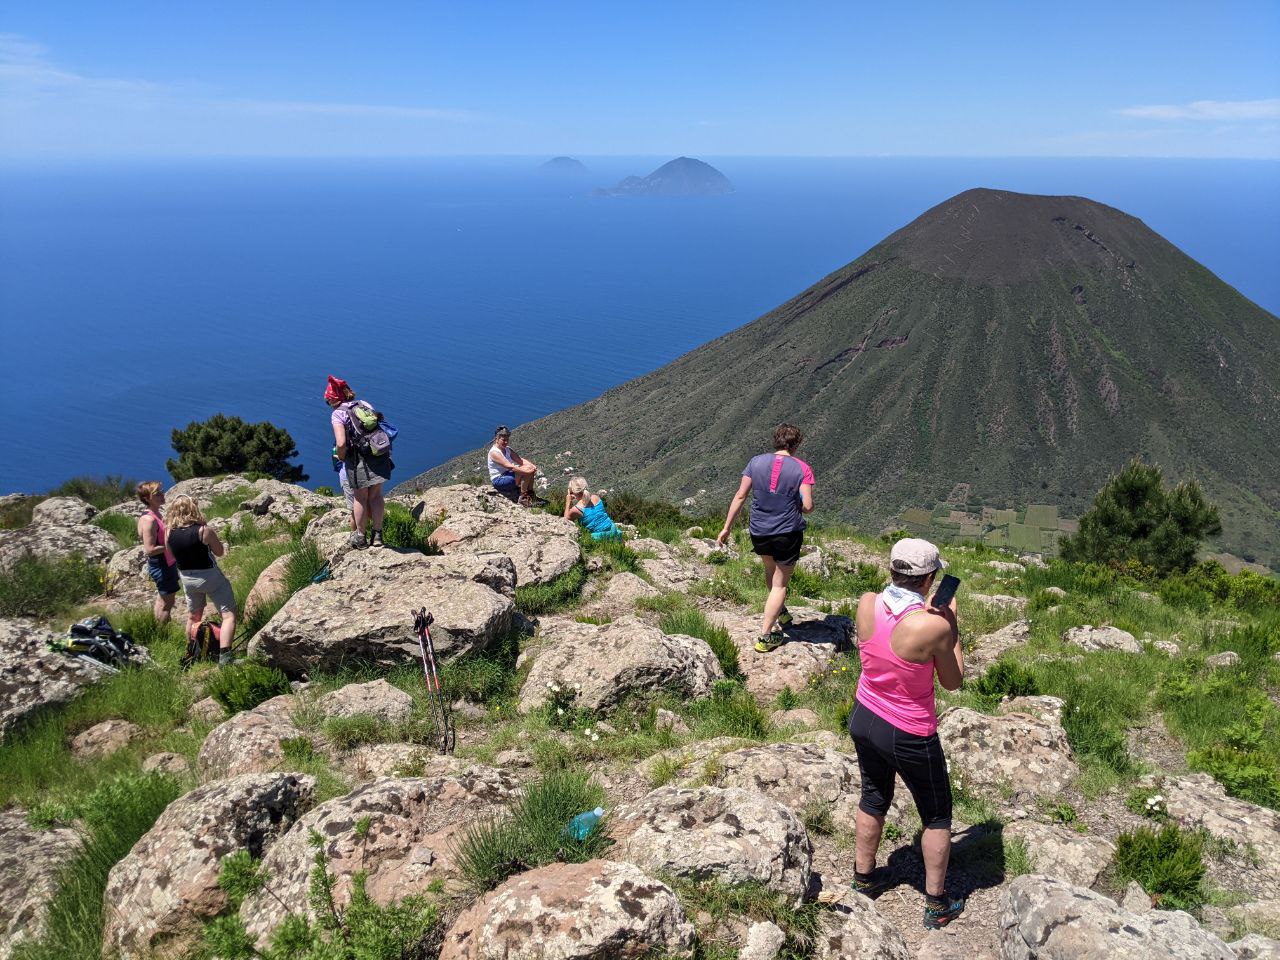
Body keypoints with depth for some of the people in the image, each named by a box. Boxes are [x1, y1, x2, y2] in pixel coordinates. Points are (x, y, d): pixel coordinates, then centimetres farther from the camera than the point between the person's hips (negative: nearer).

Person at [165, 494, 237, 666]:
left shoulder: (169, 533, -6)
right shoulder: (204, 530, -20)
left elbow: (173, 555, 7)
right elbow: (220, 552, -10)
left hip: (187, 578, 6)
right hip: (210, 577, -6)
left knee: (193, 616, 26)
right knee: (229, 614, -3)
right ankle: (224, 657, -16)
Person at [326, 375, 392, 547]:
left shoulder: (337, 414, -5)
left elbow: (341, 443, -16)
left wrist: (341, 457, 4)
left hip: (358, 459, -4)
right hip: (380, 454, 4)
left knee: (360, 497, 14)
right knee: (376, 495, 18)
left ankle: (360, 537, 28)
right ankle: (377, 534, 24)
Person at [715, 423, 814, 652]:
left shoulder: (757, 462, -2)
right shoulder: (802, 468, -9)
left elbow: (740, 496, -2)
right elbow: (808, 506, -15)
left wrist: (727, 528, 3)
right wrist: (797, 508, 10)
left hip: (759, 533, 3)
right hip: (788, 534, -3)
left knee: (770, 569, 31)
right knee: (780, 584, 8)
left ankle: (781, 613, 46)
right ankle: (766, 636, 6)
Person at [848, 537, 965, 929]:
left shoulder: (866, 604, -15)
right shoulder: (934, 626, -29)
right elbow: (953, 681, -10)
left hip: (864, 719, 5)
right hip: (910, 736, -5)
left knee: (873, 798, 28)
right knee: (937, 817, 19)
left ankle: (864, 875, 47)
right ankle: (937, 905, 33)